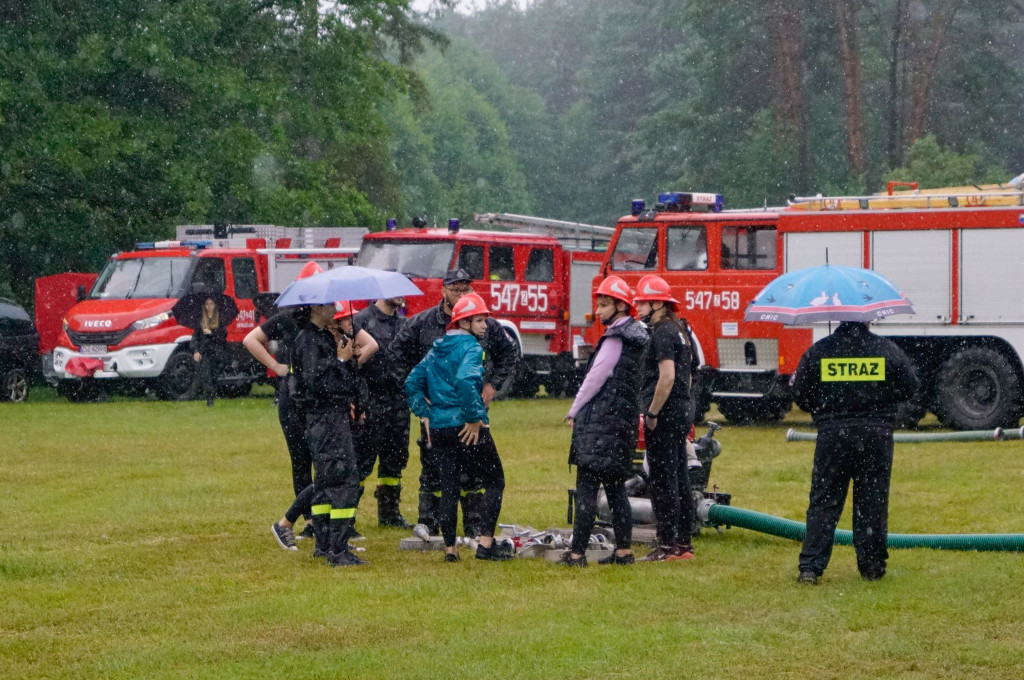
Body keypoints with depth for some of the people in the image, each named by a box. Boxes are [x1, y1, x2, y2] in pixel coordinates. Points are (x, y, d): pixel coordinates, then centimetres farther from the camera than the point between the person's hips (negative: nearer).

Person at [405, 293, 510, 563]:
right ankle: (486, 543, -3)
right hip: (467, 428, -7)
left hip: (439, 428, 7)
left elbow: (412, 383, 16)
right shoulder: (470, 347, -11)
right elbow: (465, 381, -28)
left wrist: (425, 414, 15)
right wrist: (474, 418, -21)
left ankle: (450, 548, 11)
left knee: (449, 487, 11)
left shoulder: (436, 349, 14)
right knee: (494, 482, 5)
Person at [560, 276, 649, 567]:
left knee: (587, 488, -8)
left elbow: (595, 379, -14)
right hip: (623, 421, 10)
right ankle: (623, 550, 12)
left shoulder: (615, 340, -14)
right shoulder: (635, 337, 14)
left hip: (601, 423, -10)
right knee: (616, 488, 13)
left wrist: (574, 411, -2)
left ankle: (577, 552, -10)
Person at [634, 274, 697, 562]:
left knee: (663, 479, -7)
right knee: (679, 477, 12)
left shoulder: (662, 333, -14)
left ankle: (667, 545, -6)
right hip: (683, 408, 10)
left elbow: (667, 376, -23)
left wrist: (652, 414, -19)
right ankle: (683, 543, 16)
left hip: (666, 411, -10)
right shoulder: (678, 330, 16)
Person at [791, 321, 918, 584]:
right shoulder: (888, 349, -1)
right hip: (876, 434, 0)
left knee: (823, 502, 4)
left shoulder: (818, 351, -3)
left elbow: (799, 394, 1)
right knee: (872, 502, 9)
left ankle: (810, 567, -3)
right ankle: (872, 565, 13)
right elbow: (909, 387, 6)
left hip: (832, 436, 0)